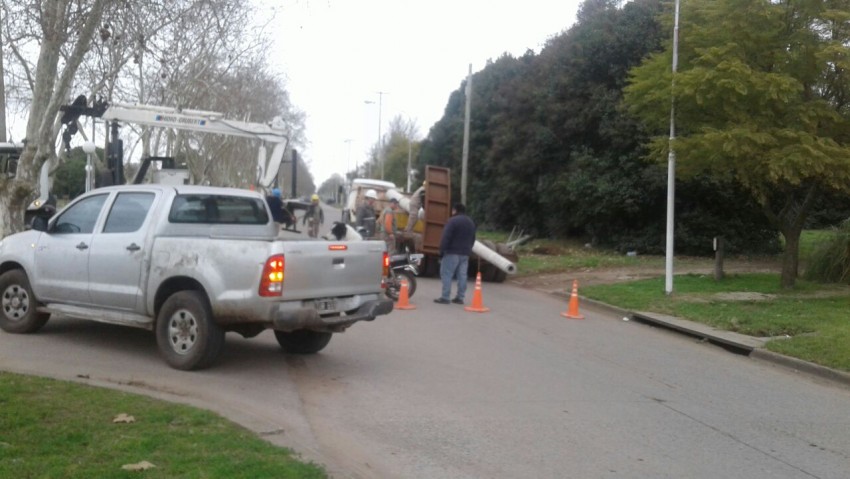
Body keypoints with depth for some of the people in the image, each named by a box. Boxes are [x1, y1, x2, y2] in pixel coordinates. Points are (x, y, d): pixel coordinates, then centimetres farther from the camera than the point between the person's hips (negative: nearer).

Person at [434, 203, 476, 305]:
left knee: (446, 274, -5)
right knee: (462, 276, 8)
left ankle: (445, 297, -8)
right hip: (465, 253, 8)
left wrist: (442, 251, -12)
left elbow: (445, 238, -17)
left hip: (452, 252, -8)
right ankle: (460, 297, 10)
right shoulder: (471, 222, 15)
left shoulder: (452, 221, -12)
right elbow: (473, 239, 22)